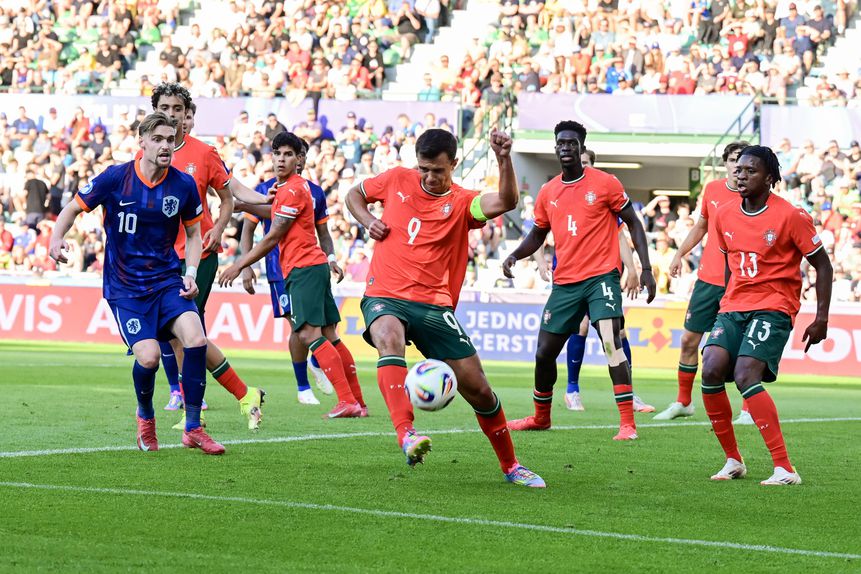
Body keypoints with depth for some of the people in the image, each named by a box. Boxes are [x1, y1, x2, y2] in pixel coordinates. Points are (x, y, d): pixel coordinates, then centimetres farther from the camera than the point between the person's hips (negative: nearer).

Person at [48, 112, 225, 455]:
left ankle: (193, 429, -7)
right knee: (148, 356, -19)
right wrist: (57, 238, -18)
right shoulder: (115, 178, -9)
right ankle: (145, 416, 15)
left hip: (167, 281, 2)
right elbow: (73, 209, 2)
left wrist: (191, 273, -3)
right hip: (124, 286, -2)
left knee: (196, 338, -22)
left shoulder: (183, 185, -2)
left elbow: (194, 234, 13)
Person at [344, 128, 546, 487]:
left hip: (434, 305, 1)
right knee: (389, 337, -38)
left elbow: (506, 202, -19)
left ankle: (510, 467, 20)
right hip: (385, 297, -1)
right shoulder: (397, 180, 7)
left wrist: (504, 160, -34)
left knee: (478, 389, -1)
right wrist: (367, 221, 4)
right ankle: (406, 435, -51)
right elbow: (355, 194, 25)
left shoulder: (462, 202, 1)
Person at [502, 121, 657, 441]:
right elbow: (537, 236, 21)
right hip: (564, 282, 5)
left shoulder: (605, 184, -3)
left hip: (601, 276, -5)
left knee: (612, 343, -22)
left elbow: (633, 224, 2)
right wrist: (515, 256, 1)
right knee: (544, 353, 8)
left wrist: (645, 268, -7)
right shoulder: (548, 192, 9)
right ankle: (540, 418, 32)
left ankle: (628, 424, -21)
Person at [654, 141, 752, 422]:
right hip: (707, 279, 5)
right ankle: (683, 402, 21)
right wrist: (679, 254, 17)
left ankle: (749, 409, 6)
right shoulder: (712, 189, 6)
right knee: (689, 340, 7)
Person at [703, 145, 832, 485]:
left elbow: (822, 265, -3)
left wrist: (821, 319, -6)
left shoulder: (791, 217, -9)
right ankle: (733, 461, 1)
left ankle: (785, 469, -22)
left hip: (774, 307, -6)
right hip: (733, 306, 6)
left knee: (745, 376, -24)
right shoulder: (724, 215, 7)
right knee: (711, 371, -16)